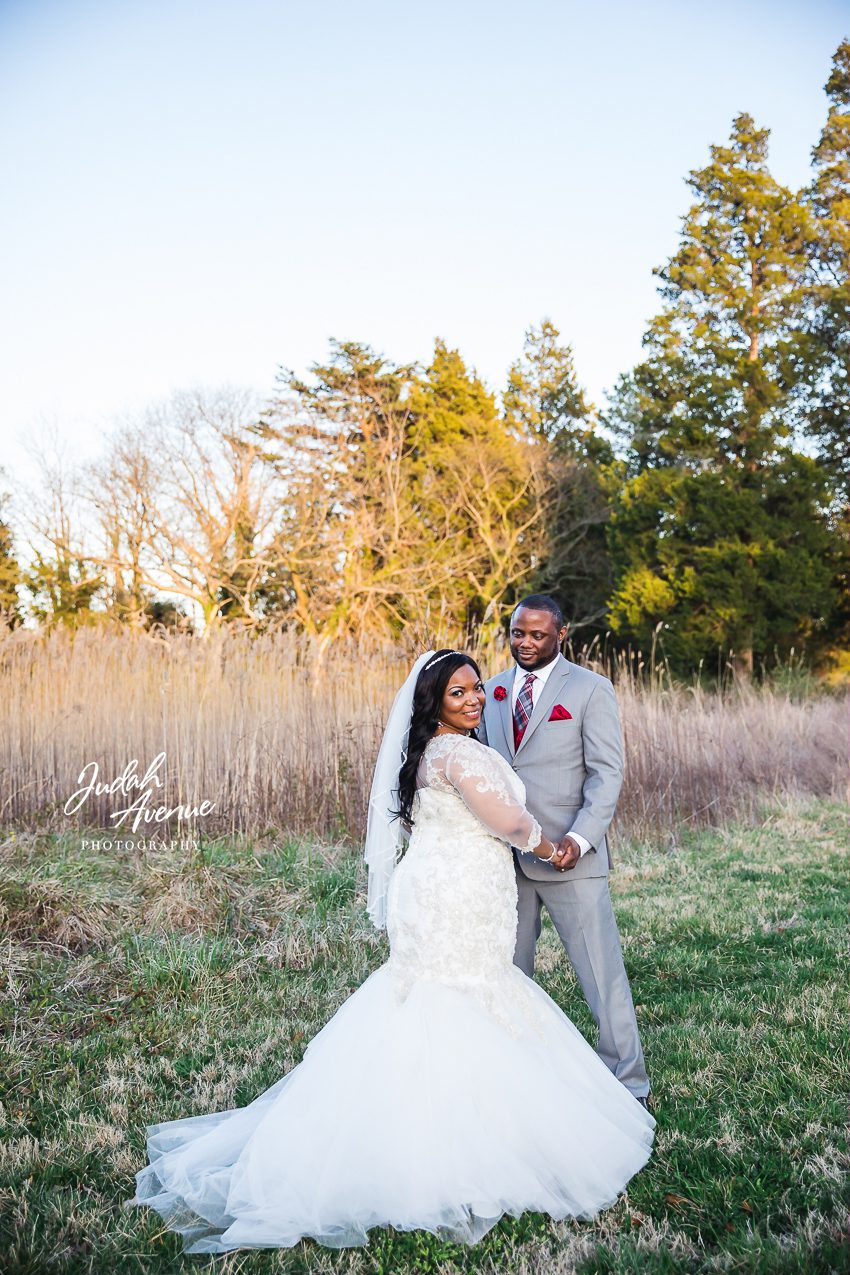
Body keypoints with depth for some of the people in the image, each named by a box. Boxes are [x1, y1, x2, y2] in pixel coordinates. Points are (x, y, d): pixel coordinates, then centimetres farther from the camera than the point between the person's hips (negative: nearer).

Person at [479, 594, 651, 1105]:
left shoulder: (590, 689, -2)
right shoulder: (493, 691, 13)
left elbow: (608, 772, -7)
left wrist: (580, 838, -18)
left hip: (568, 855, -4)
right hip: (503, 856, 5)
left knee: (603, 972, 0)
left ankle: (629, 1084, 14)